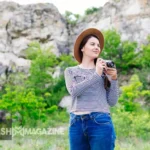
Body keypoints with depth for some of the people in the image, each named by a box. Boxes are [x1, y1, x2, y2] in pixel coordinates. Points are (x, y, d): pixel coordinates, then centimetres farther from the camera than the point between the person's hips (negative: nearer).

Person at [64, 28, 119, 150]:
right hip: (76, 124, 1)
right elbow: (74, 91, -7)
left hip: (100, 123, -1)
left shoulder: (104, 70, 12)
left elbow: (112, 101, 8)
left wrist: (114, 79, -5)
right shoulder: (70, 71, 13)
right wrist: (96, 75, -11)